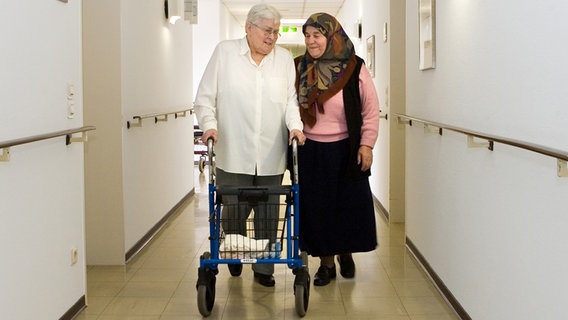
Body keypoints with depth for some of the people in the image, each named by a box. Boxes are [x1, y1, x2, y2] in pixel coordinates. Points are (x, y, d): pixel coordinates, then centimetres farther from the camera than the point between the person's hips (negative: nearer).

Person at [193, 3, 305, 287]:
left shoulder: (285, 58, 11)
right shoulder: (225, 52, 4)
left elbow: (291, 99, 10)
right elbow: (205, 97, 3)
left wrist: (294, 125, -9)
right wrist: (209, 125, -12)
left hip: (271, 156, 2)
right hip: (233, 154, -2)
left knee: (268, 215, 6)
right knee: (234, 212, 4)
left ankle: (263, 268, 21)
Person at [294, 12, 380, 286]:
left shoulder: (354, 68, -6)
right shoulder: (298, 68, 0)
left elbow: (370, 109, -2)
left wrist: (366, 144, -6)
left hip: (345, 150, -1)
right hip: (310, 151, 2)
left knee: (350, 205, 6)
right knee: (316, 207, 6)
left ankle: (345, 252, 31)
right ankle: (326, 261, 21)